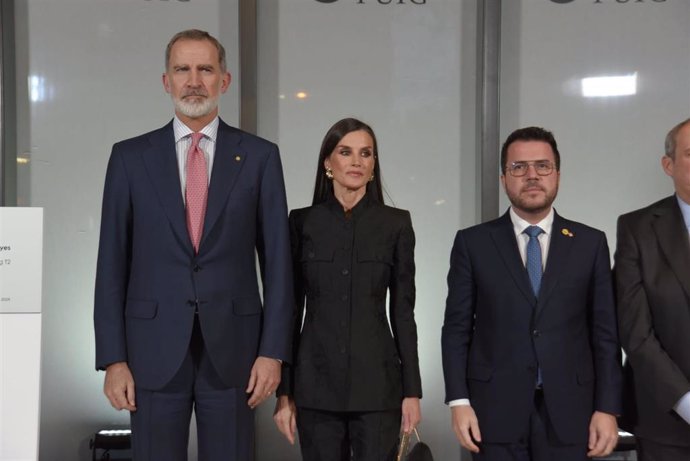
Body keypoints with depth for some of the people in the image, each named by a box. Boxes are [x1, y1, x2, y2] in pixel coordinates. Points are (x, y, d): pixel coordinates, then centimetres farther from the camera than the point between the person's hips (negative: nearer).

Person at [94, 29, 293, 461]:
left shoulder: (259, 156, 3)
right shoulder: (130, 157, 5)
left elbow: (277, 260, 2)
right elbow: (112, 262, 3)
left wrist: (272, 350, -4)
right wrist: (113, 359, -2)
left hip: (233, 348, 0)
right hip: (154, 348, 1)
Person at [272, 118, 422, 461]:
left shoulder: (396, 223, 3)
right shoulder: (302, 222, 3)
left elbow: (402, 310, 4)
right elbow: (290, 308, 4)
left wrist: (412, 390, 0)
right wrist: (284, 391, 0)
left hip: (377, 382, 0)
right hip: (316, 381, 1)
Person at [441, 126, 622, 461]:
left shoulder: (591, 243, 6)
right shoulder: (473, 243, 4)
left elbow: (605, 332, 4)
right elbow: (457, 329, 2)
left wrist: (607, 408, -1)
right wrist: (459, 402, -6)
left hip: (568, 410, 1)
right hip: (495, 409, -1)